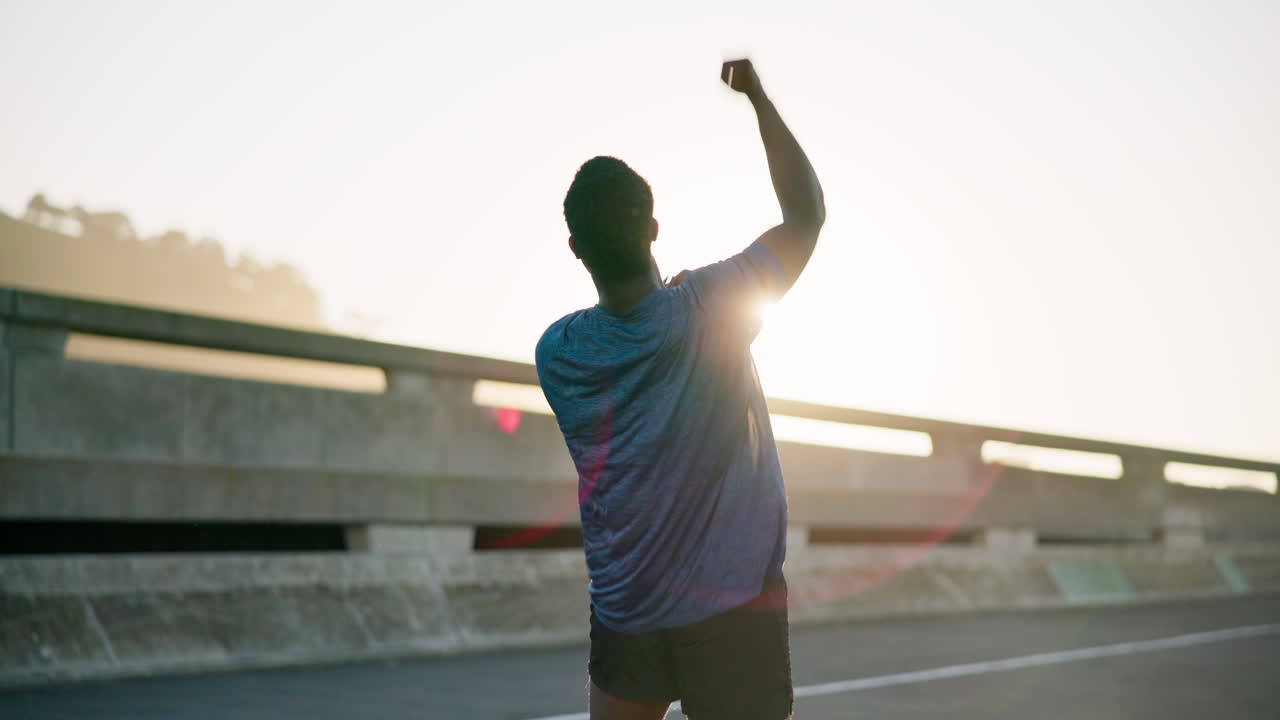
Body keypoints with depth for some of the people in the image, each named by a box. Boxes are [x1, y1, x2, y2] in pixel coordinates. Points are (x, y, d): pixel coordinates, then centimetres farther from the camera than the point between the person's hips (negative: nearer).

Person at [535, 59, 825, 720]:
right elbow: (807, 212, 1)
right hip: (730, 608, -3)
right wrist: (755, 93, 8)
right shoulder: (709, 311, -13)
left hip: (621, 611, 4)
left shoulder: (557, 352, -4)